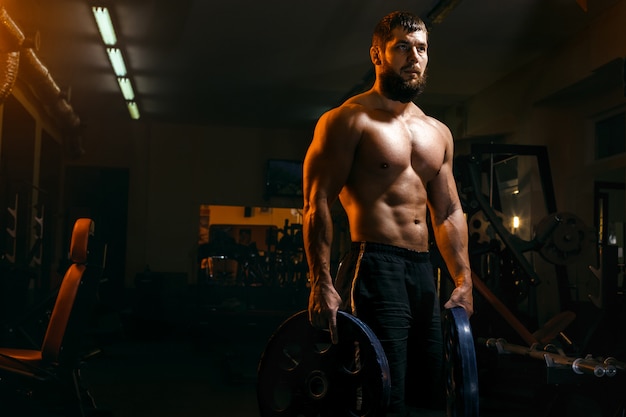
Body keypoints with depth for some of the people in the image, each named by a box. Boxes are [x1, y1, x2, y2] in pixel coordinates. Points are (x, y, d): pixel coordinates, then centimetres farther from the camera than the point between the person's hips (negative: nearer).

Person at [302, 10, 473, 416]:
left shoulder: (438, 133, 18)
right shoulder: (349, 120, -3)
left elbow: (448, 211, 19)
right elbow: (318, 205, -10)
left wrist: (464, 279, 10)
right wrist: (322, 284, -19)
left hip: (424, 271, 7)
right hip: (375, 268, -7)